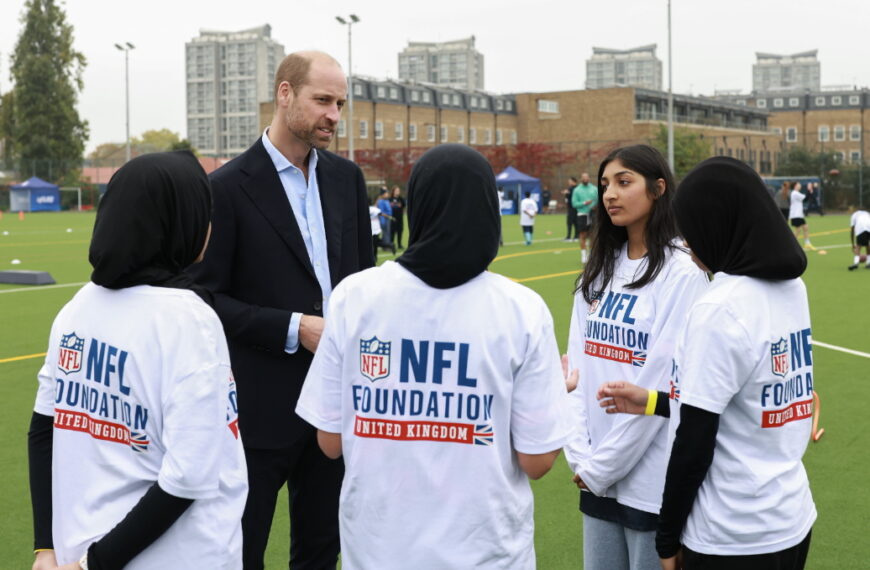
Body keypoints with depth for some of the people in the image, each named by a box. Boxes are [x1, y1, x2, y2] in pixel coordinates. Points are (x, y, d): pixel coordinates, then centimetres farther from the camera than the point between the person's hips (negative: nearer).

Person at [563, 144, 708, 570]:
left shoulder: (682, 275, -11)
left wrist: (602, 467, -12)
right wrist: (581, 455, -5)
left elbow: (662, 383, -15)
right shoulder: (599, 271, 8)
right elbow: (579, 366, 5)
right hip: (596, 477, 6)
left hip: (651, 481, -5)